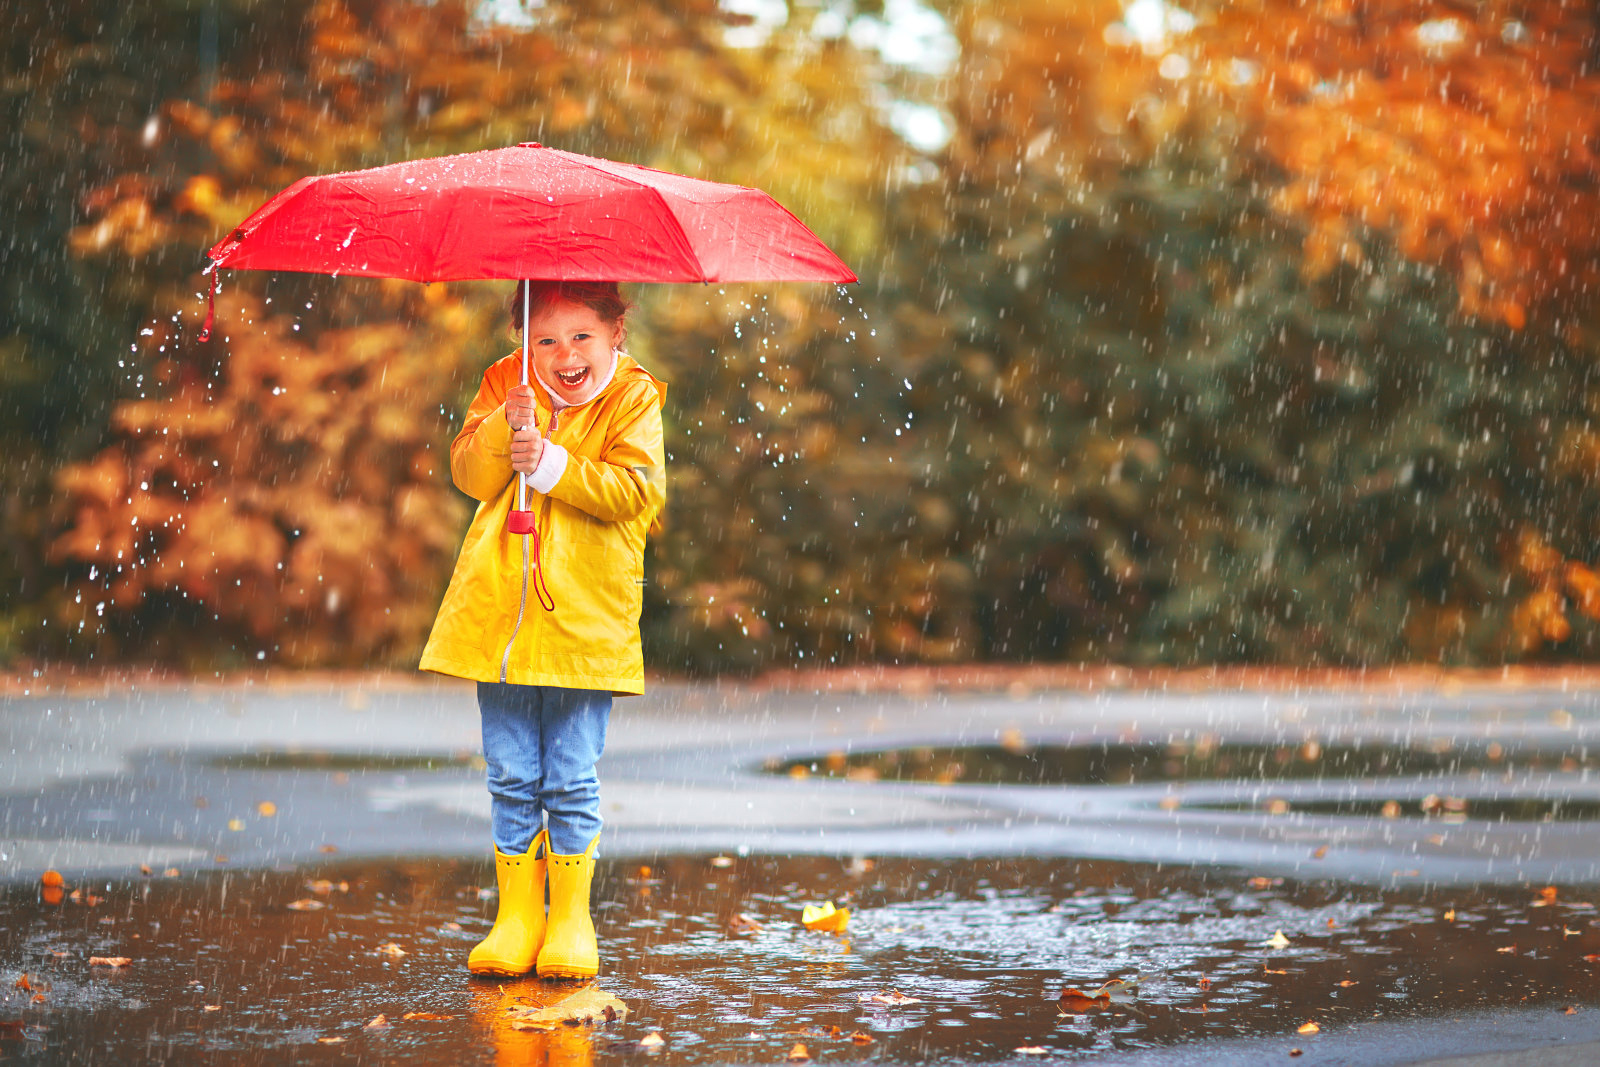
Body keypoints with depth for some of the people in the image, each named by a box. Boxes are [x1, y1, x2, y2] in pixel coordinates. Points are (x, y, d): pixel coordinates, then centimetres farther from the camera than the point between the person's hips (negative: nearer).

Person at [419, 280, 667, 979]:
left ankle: (571, 919, 13)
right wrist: (507, 427, -18)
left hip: (585, 623, -3)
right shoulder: (503, 386, 8)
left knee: (571, 781, 2)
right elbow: (469, 473, -1)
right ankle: (517, 915, 16)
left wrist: (552, 463, -19)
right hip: (500, 613, 3)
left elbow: (634, 488, -13)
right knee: (512, 778, 8)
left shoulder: (633, 398, -1)